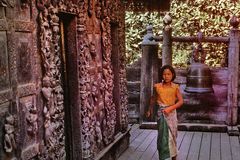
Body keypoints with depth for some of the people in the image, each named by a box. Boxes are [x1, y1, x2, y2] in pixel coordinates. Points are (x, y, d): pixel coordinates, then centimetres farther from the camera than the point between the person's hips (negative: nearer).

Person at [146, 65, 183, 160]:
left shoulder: (175, 87, -3)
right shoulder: (157, 86, -1)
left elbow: (181, 101, -7)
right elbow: (153, 99, 14)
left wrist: (170, 108, -18)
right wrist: (149, 110, 21)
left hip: (171, 113, 0)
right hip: (160, 113, 0)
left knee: (172, 134, 7)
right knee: (162, 134, 1)